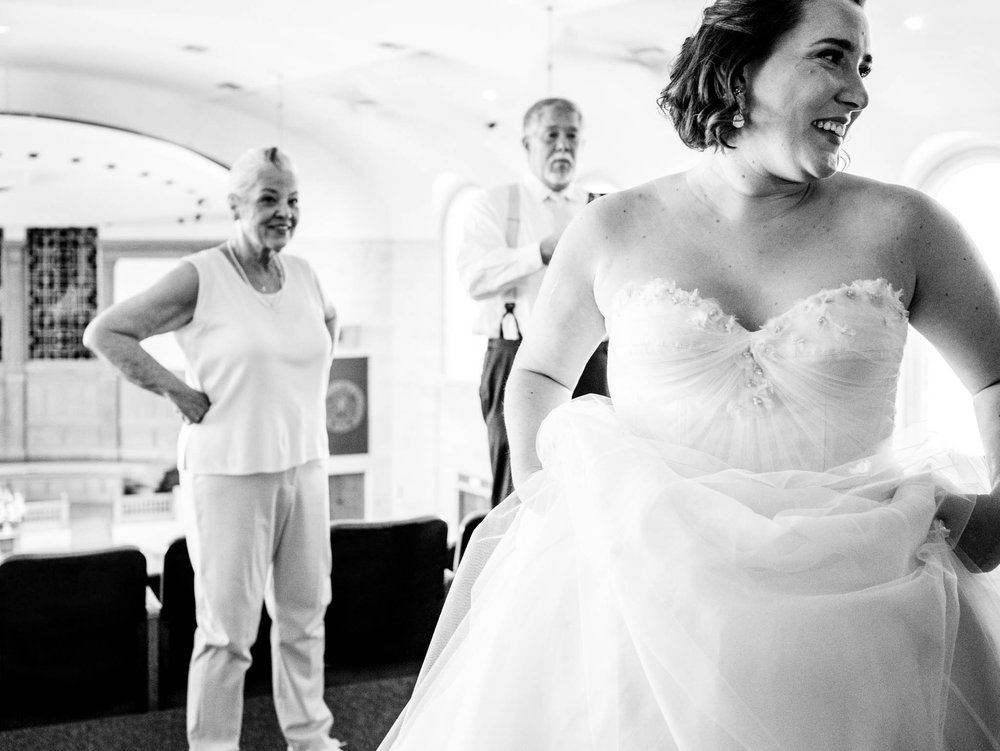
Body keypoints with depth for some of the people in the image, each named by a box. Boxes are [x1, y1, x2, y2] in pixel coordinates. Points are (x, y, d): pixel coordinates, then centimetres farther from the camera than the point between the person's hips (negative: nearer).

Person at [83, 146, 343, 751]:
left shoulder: (302, 274, 5)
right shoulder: (200, 277, -11)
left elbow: (329, 321, 28)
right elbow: (104, 332, -9)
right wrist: (179, 392, -10)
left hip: (304, 464, 6)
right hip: (230, 472, -6)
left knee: (305, 612, 15)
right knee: (228, 628, 1)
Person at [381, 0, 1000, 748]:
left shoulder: (901, 225, -2)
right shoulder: (614, 229, 0)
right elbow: (539, 373, 16)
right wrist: (541, 503, 3)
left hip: (844, 603, 0)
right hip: (638, 594, 0)